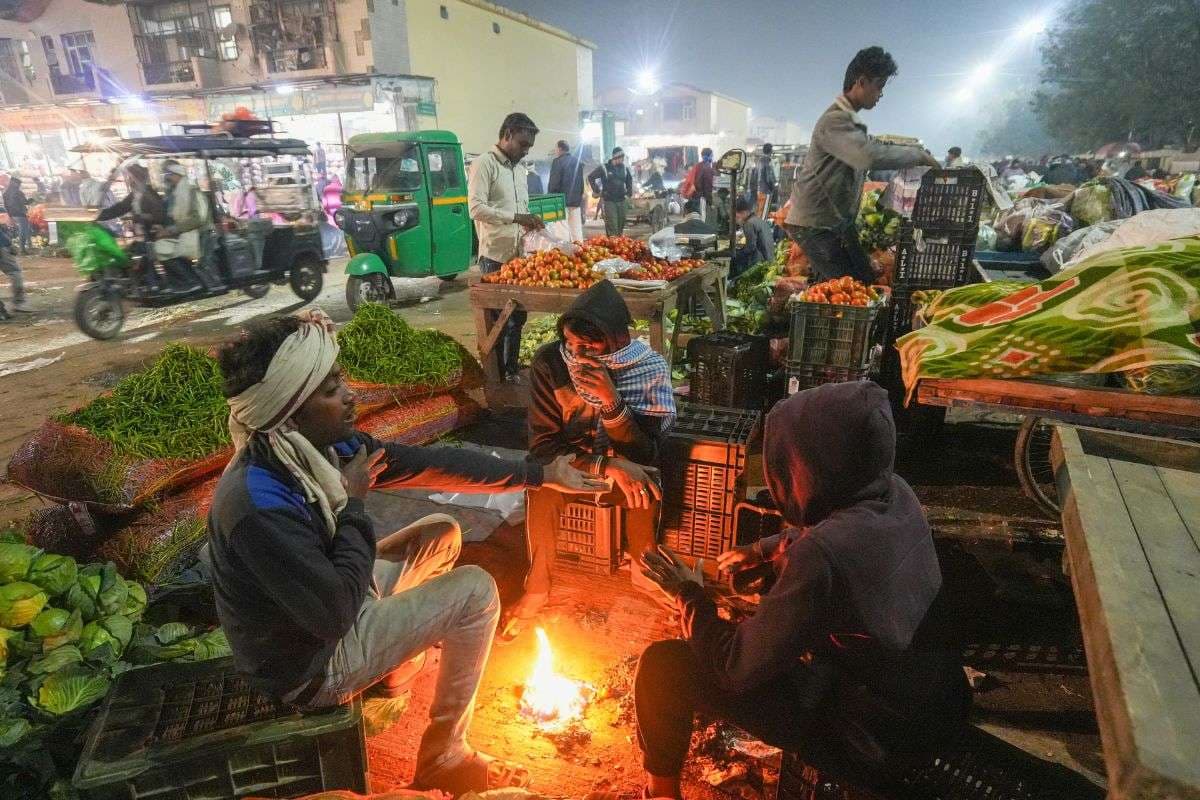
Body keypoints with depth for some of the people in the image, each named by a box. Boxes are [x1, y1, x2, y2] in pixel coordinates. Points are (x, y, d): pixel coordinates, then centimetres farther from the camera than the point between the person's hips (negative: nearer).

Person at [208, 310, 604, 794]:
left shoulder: (322, 446, -11)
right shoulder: (258, 505, -36)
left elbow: (431, 464, -7)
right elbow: (337, 613, -32)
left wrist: (542, 474, -5)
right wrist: (352, 504, -23)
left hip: (326, 606, 8)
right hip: (313, 663, -8)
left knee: (441, 535, 15)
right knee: (476, 590, -10)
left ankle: (392, 678, 27)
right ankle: (443, 756, 8)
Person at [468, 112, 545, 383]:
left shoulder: (519, 170, 19)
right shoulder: (484, 163, -6)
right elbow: (476, 208, -18)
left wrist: (531, 223, 5)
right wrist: (516, 217, -22)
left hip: (518, 255, 8)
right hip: (495, 256, -8)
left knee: (517, 317, 12)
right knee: (498, 319, 0)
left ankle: (513, 369, 24)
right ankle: (498, 376, 9)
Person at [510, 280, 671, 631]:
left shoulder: (650, 367, -22)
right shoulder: (548, 362, -22)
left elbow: (644, 454, -23)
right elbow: (542, 446, -19)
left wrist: (612, 400, -41)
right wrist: (607, 465, -34)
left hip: (621, 467, 1)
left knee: (646, 485, -30)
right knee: (542, 492, -30)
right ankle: (537, 586, -5)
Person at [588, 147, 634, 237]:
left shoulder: (624, 168, 8)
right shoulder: (604, 168, -5)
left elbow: (630, 179, 28)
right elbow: (590, 177, 1)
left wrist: (629, 192, 20)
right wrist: (596, 191, 0)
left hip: (621, 200, 5)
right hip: (609, 200, -5)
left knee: (621, 224, 8)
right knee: (612, 226, -12)